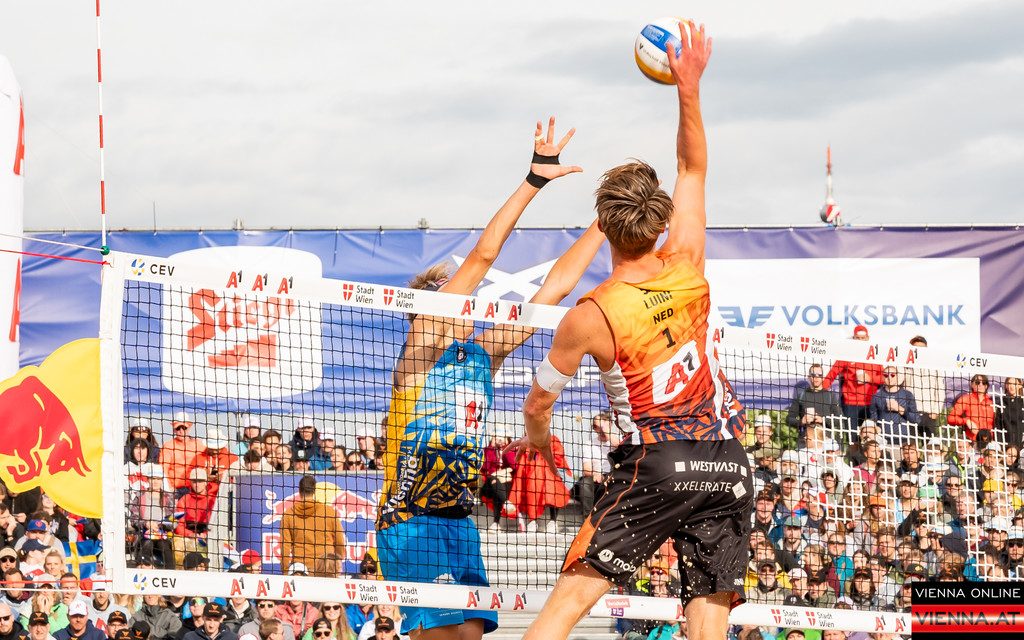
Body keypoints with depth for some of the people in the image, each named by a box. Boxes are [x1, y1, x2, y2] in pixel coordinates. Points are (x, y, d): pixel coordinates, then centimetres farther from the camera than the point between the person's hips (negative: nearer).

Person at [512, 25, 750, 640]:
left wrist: (538, 438, 31)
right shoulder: (687, 270, 2)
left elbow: (538, 402, 9)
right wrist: (690, 91, 12)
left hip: (656, 463, -4)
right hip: (728, 459, 4)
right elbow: (693, 169, 17)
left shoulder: (589, 317, -6)